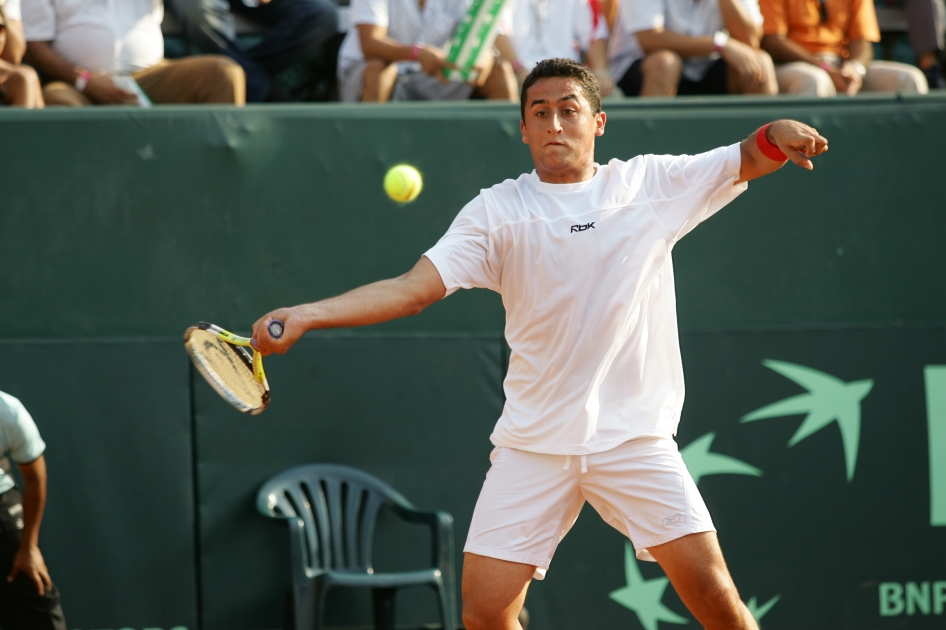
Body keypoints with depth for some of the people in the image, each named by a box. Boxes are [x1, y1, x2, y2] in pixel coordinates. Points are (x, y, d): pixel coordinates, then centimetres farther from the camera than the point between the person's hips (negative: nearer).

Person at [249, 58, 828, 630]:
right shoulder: (497, 211, 2)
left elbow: (751, 160, 6)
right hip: (534, 445, 0)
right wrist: (304, 316, -19)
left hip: (635, 436, 0)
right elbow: (414, 289, -6)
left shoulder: (653, 183, 5)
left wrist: (775, 135, -19)